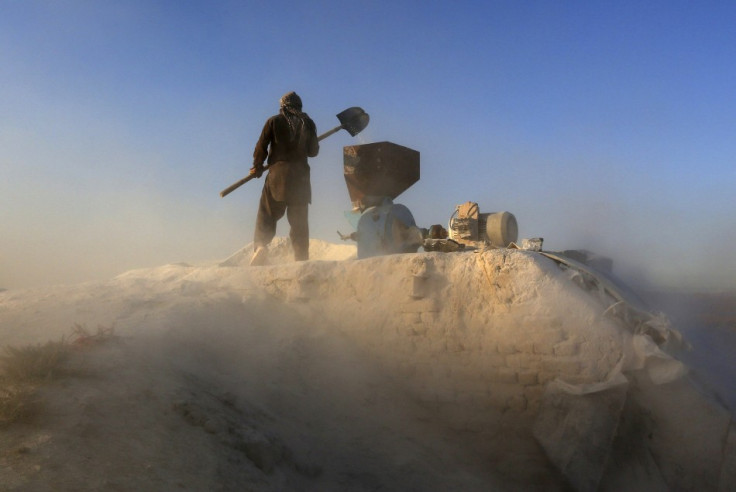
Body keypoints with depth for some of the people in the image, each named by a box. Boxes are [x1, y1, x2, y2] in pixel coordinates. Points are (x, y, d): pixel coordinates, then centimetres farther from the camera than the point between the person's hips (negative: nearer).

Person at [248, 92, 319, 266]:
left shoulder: (274, 121, 3)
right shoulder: (307, 123, 8)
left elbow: (261, 146, 0)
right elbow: (313, 151, 11)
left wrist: (257, 167, 14)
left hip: (277, 174, -2)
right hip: (301, 175, 2)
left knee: (267, 214, 2)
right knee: (299, 220, 6)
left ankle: (260, 245, -21)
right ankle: (302, 258, 4)